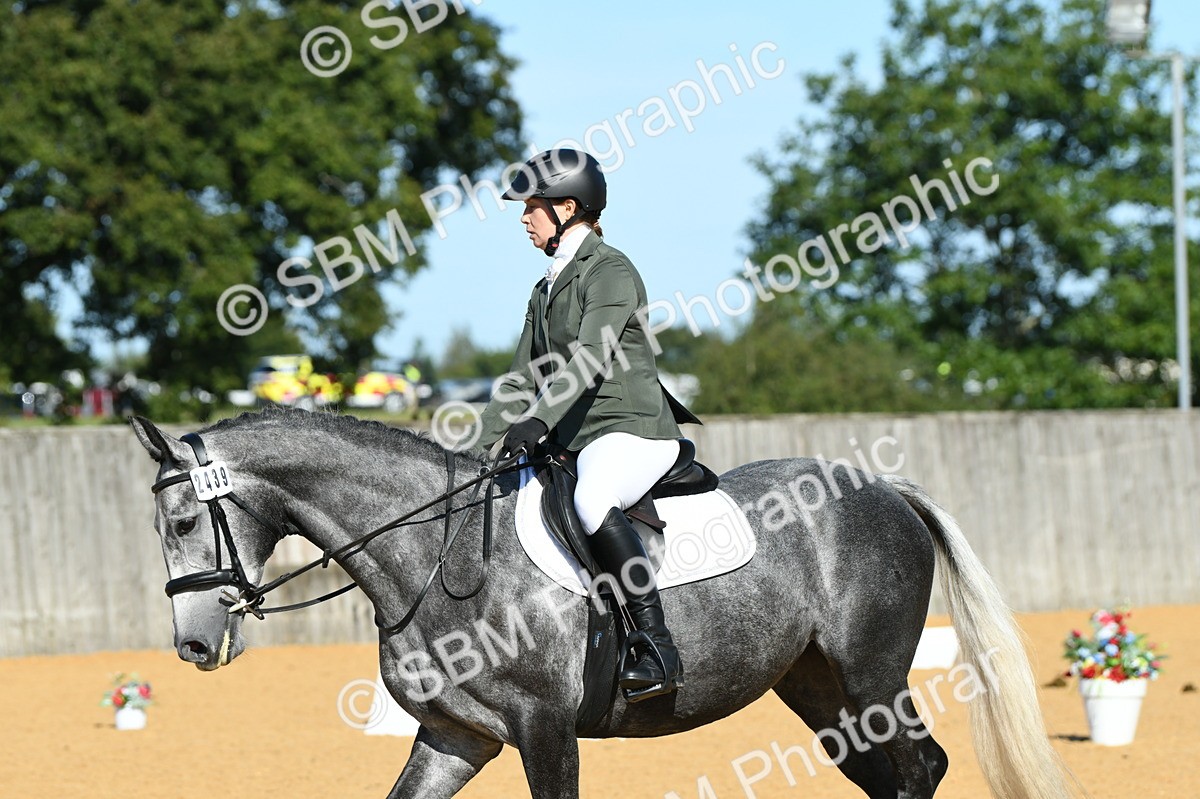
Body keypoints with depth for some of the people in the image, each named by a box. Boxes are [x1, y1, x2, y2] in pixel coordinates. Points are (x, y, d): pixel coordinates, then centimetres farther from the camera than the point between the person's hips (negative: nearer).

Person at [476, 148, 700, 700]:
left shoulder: (610, 271, -8)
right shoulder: (546, 289, 19)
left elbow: (591, 357, -24)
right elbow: (524, 380, 21)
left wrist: (538, 420, -37)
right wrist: (476, 451, 10)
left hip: (631, 429, -10)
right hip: (574, 442, 10)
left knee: (591, 502, -39)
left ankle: (659, 649, -41)